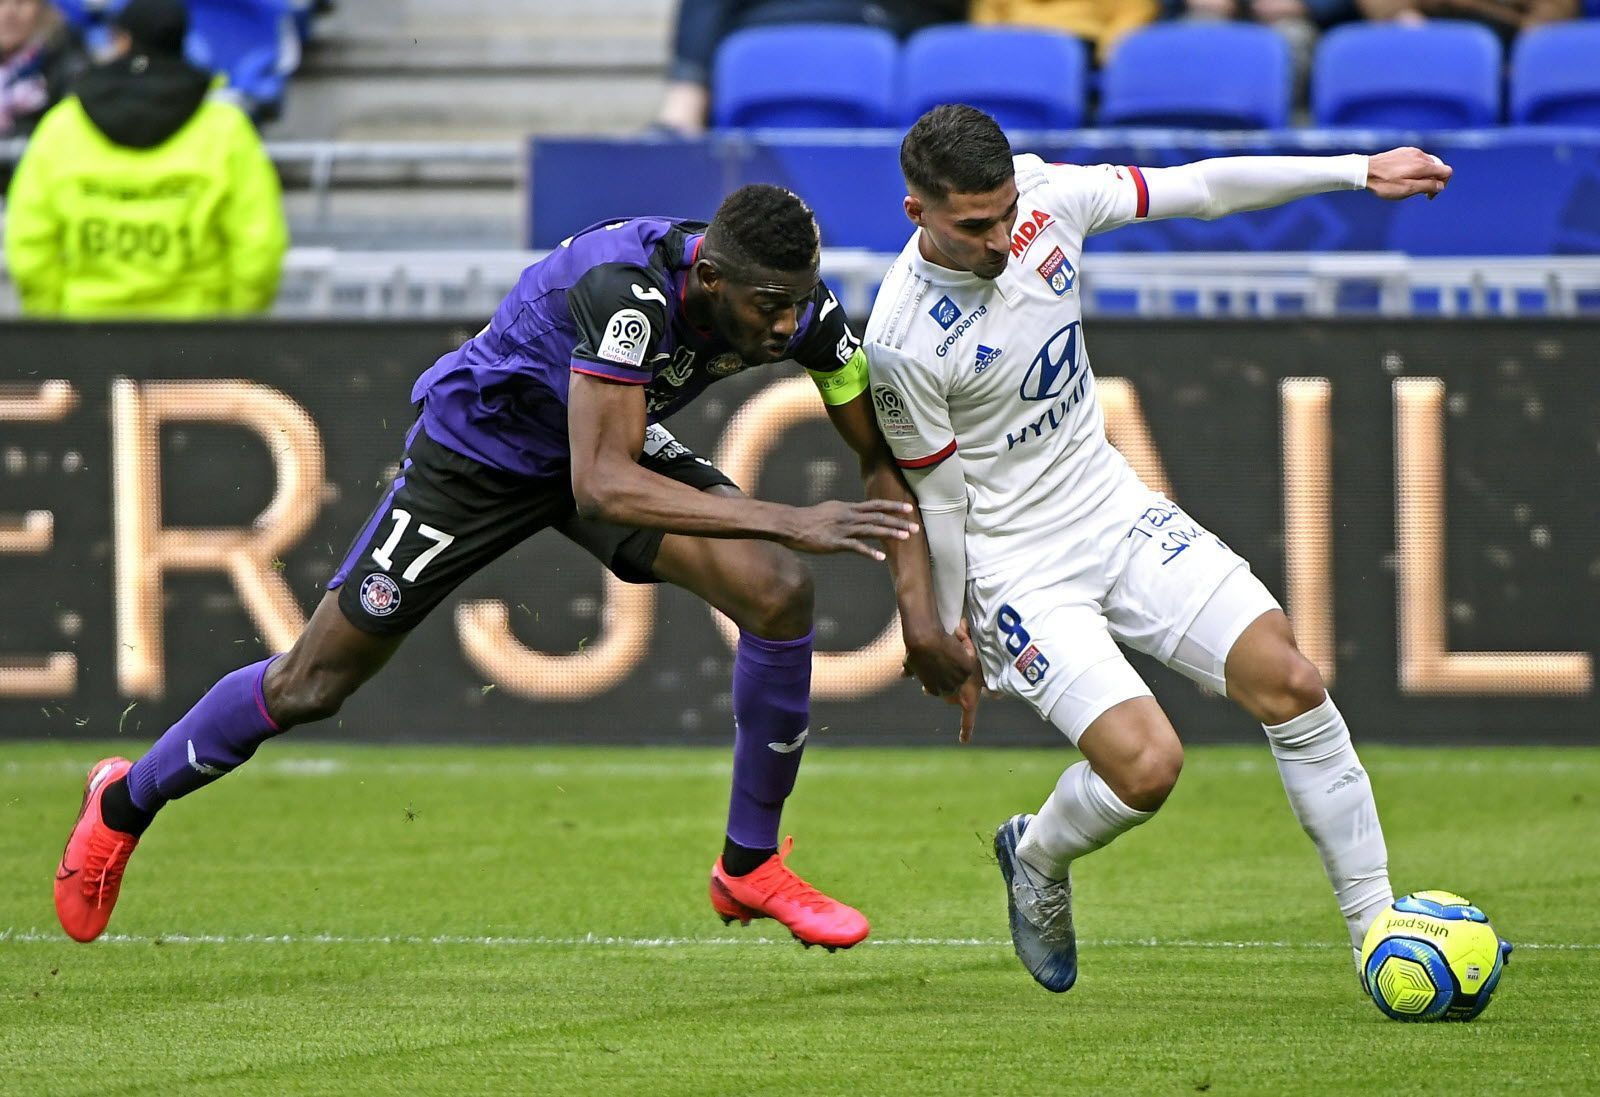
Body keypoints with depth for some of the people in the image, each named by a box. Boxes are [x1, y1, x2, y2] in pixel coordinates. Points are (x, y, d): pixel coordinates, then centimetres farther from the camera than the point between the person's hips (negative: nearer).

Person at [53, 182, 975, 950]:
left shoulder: (800, 308, -23)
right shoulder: (627, 286, -43)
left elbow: (887, 458, -11)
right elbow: (601, 485, -49)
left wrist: (921, 606, -22)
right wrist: (784, 521, -55)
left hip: (615, 437, 5)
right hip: (483, 447, -5)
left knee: (779, 595, -18)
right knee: (312, 686, 4)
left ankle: (751, 866, 0)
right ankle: (128, 803, 32)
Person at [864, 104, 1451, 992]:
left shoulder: (1049, 196, -10)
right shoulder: (903, 341, -24)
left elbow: (1199, 188, 4)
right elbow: (937, 502, -11)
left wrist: (1357, 172, 4)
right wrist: (951, 644, 1)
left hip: (1116, 511, 6)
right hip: (1019, 566, -6)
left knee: (1289, 682, -9)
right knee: (1145, 762, -21)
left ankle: (1378, 929, 0)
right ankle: (1036, 862, 15)